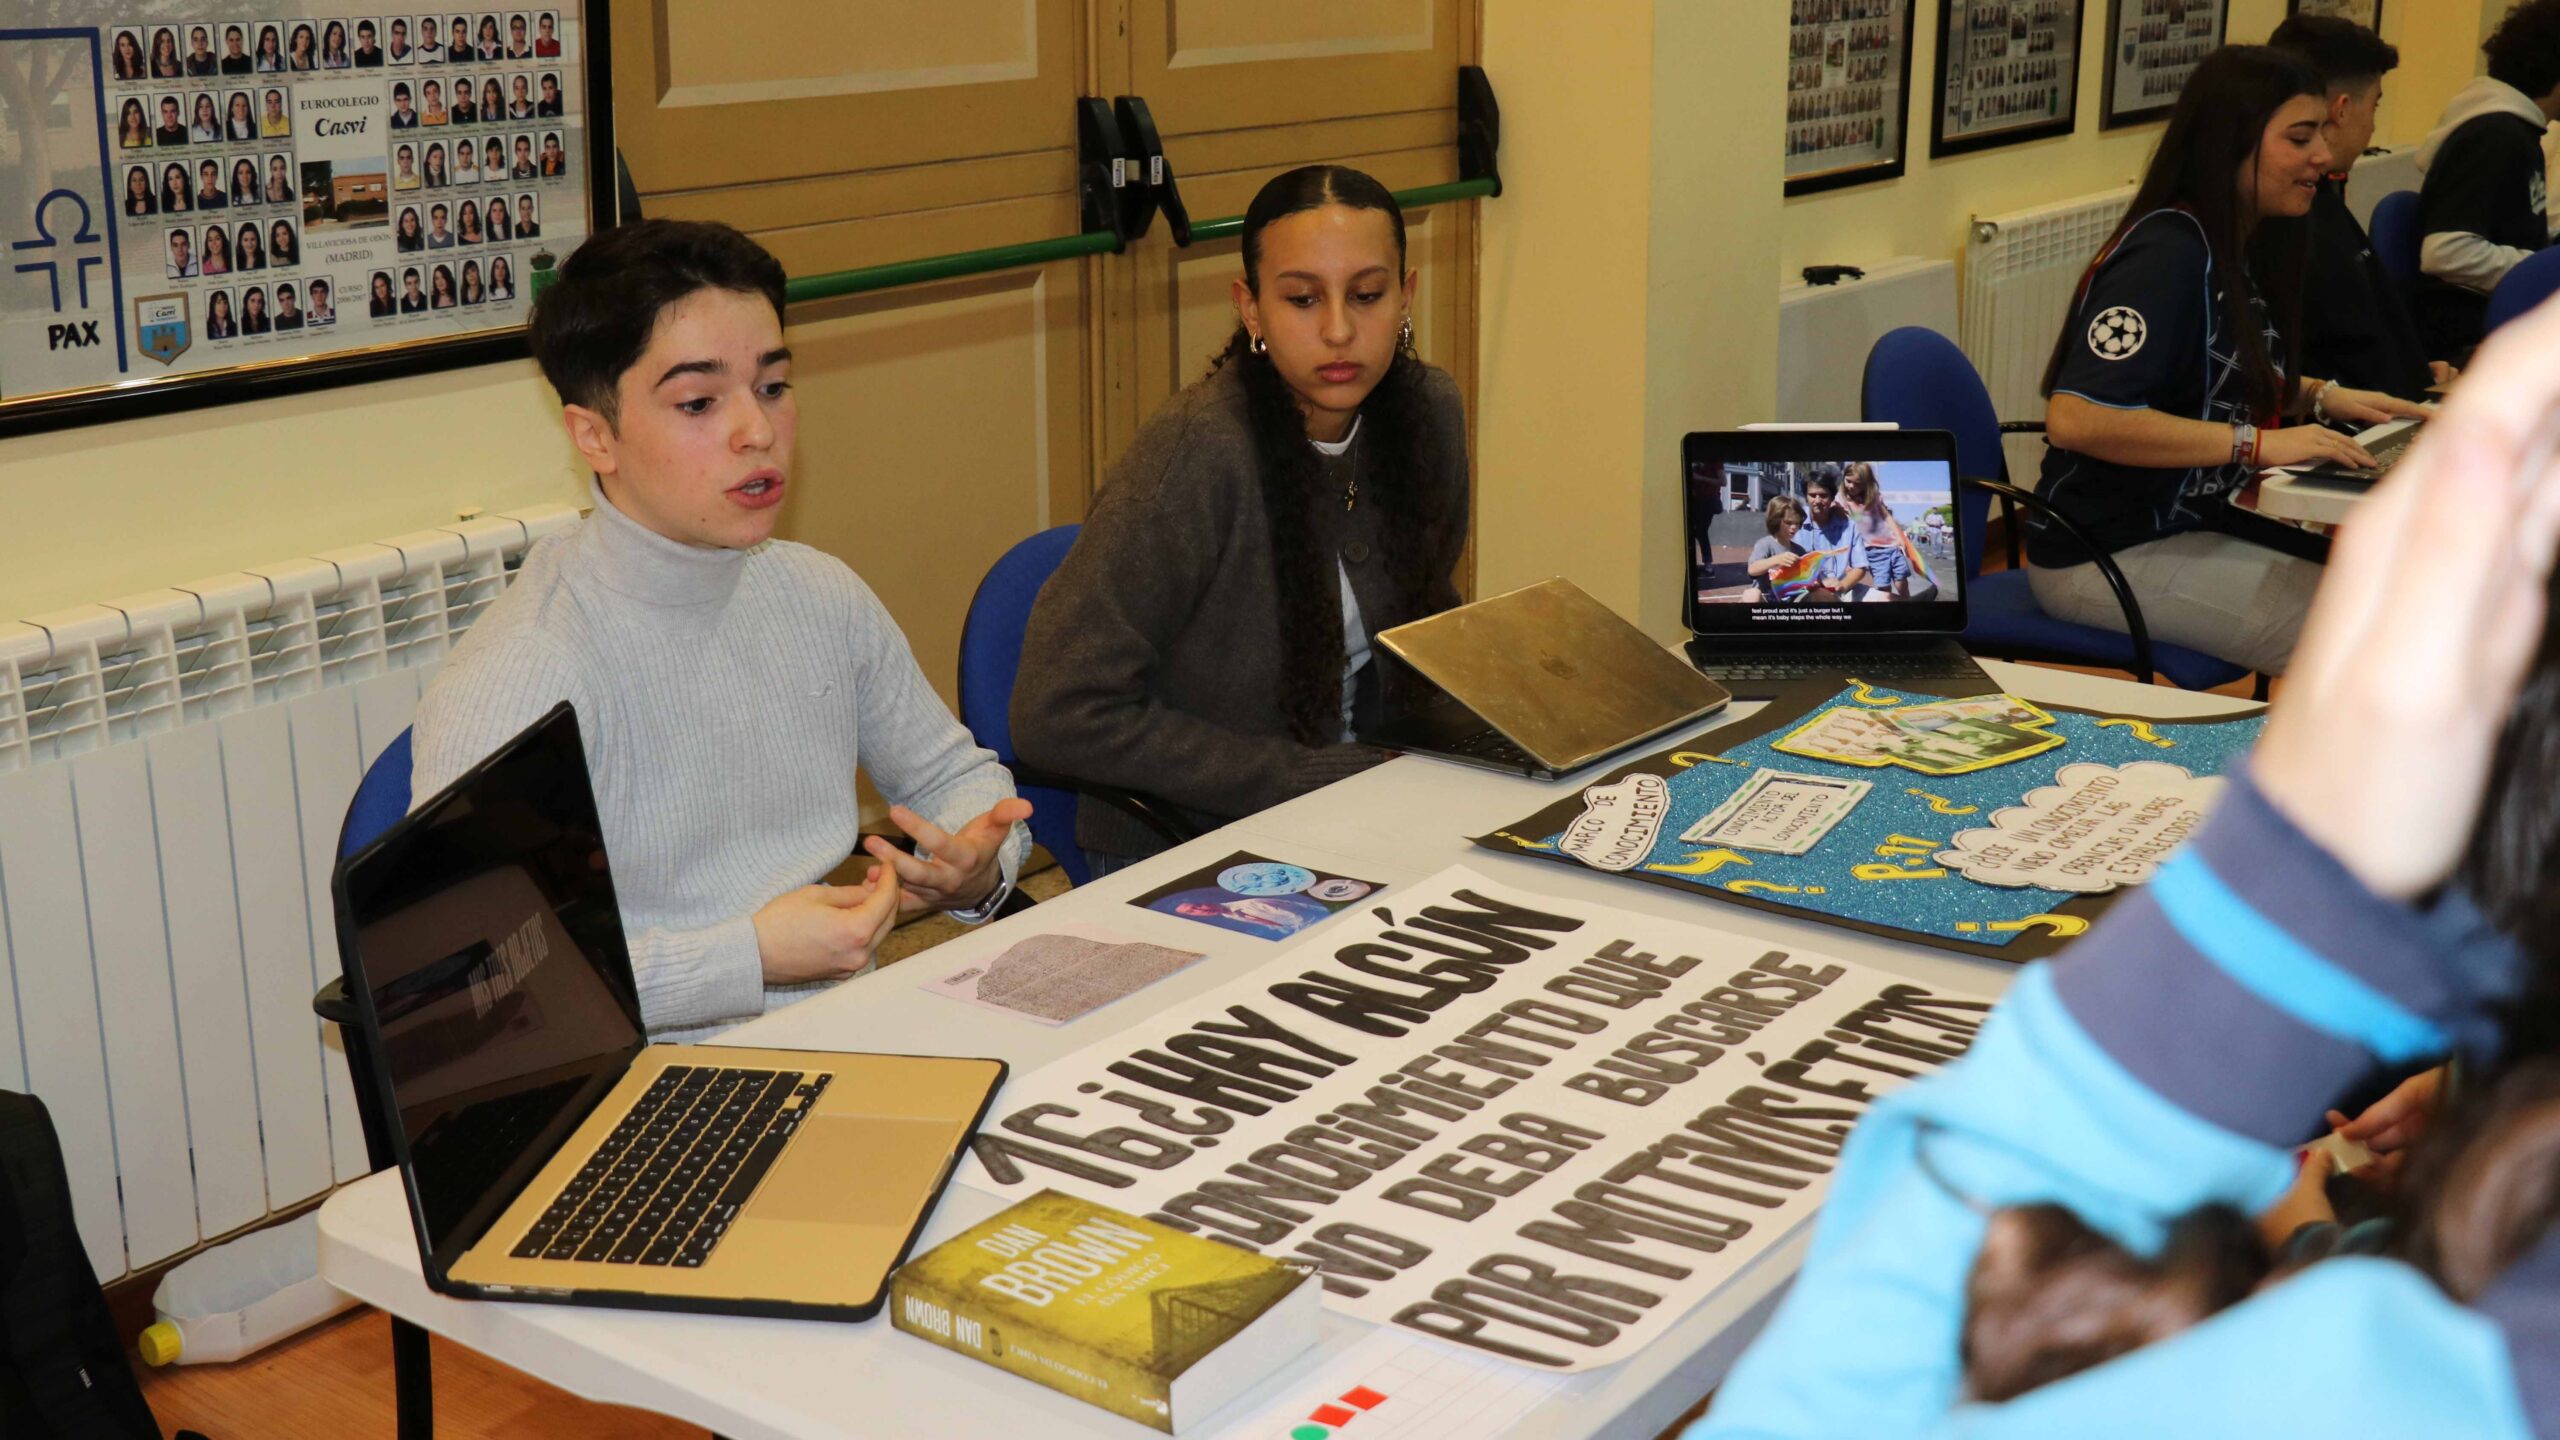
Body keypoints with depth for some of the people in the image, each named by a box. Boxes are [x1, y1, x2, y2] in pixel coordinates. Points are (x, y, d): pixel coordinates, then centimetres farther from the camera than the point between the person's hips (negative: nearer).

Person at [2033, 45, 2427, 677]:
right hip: (2104, 554, -10)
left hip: (2192, 523, 10)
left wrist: (2319, 396, 8)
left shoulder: (2234, 248, 8)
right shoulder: (2166, 256, -21)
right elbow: (2075, 418, -32)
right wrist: (2258, 445, -28)